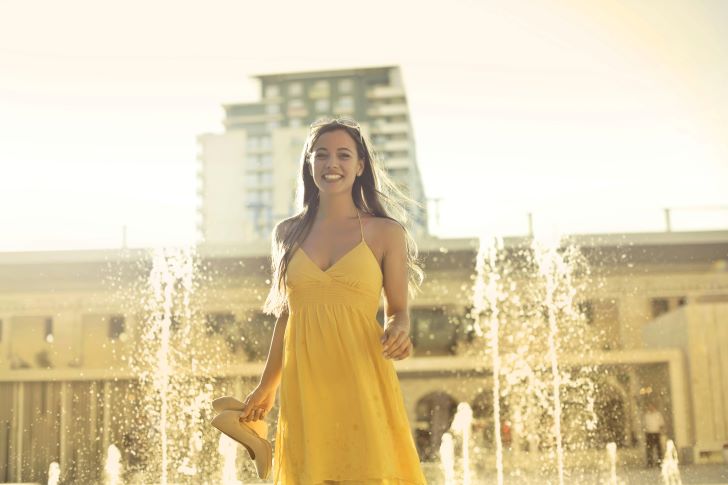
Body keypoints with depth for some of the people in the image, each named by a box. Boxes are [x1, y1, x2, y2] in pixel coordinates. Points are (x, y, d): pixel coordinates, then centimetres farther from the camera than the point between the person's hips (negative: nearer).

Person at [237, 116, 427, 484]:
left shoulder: (385, 232, 2)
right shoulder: (288, 233, 10)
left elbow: (398, 312, 6)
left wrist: (397, 334, -17)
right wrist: (266, 387, 21)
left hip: (361, 383, -2)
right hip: (303, 386, 3)